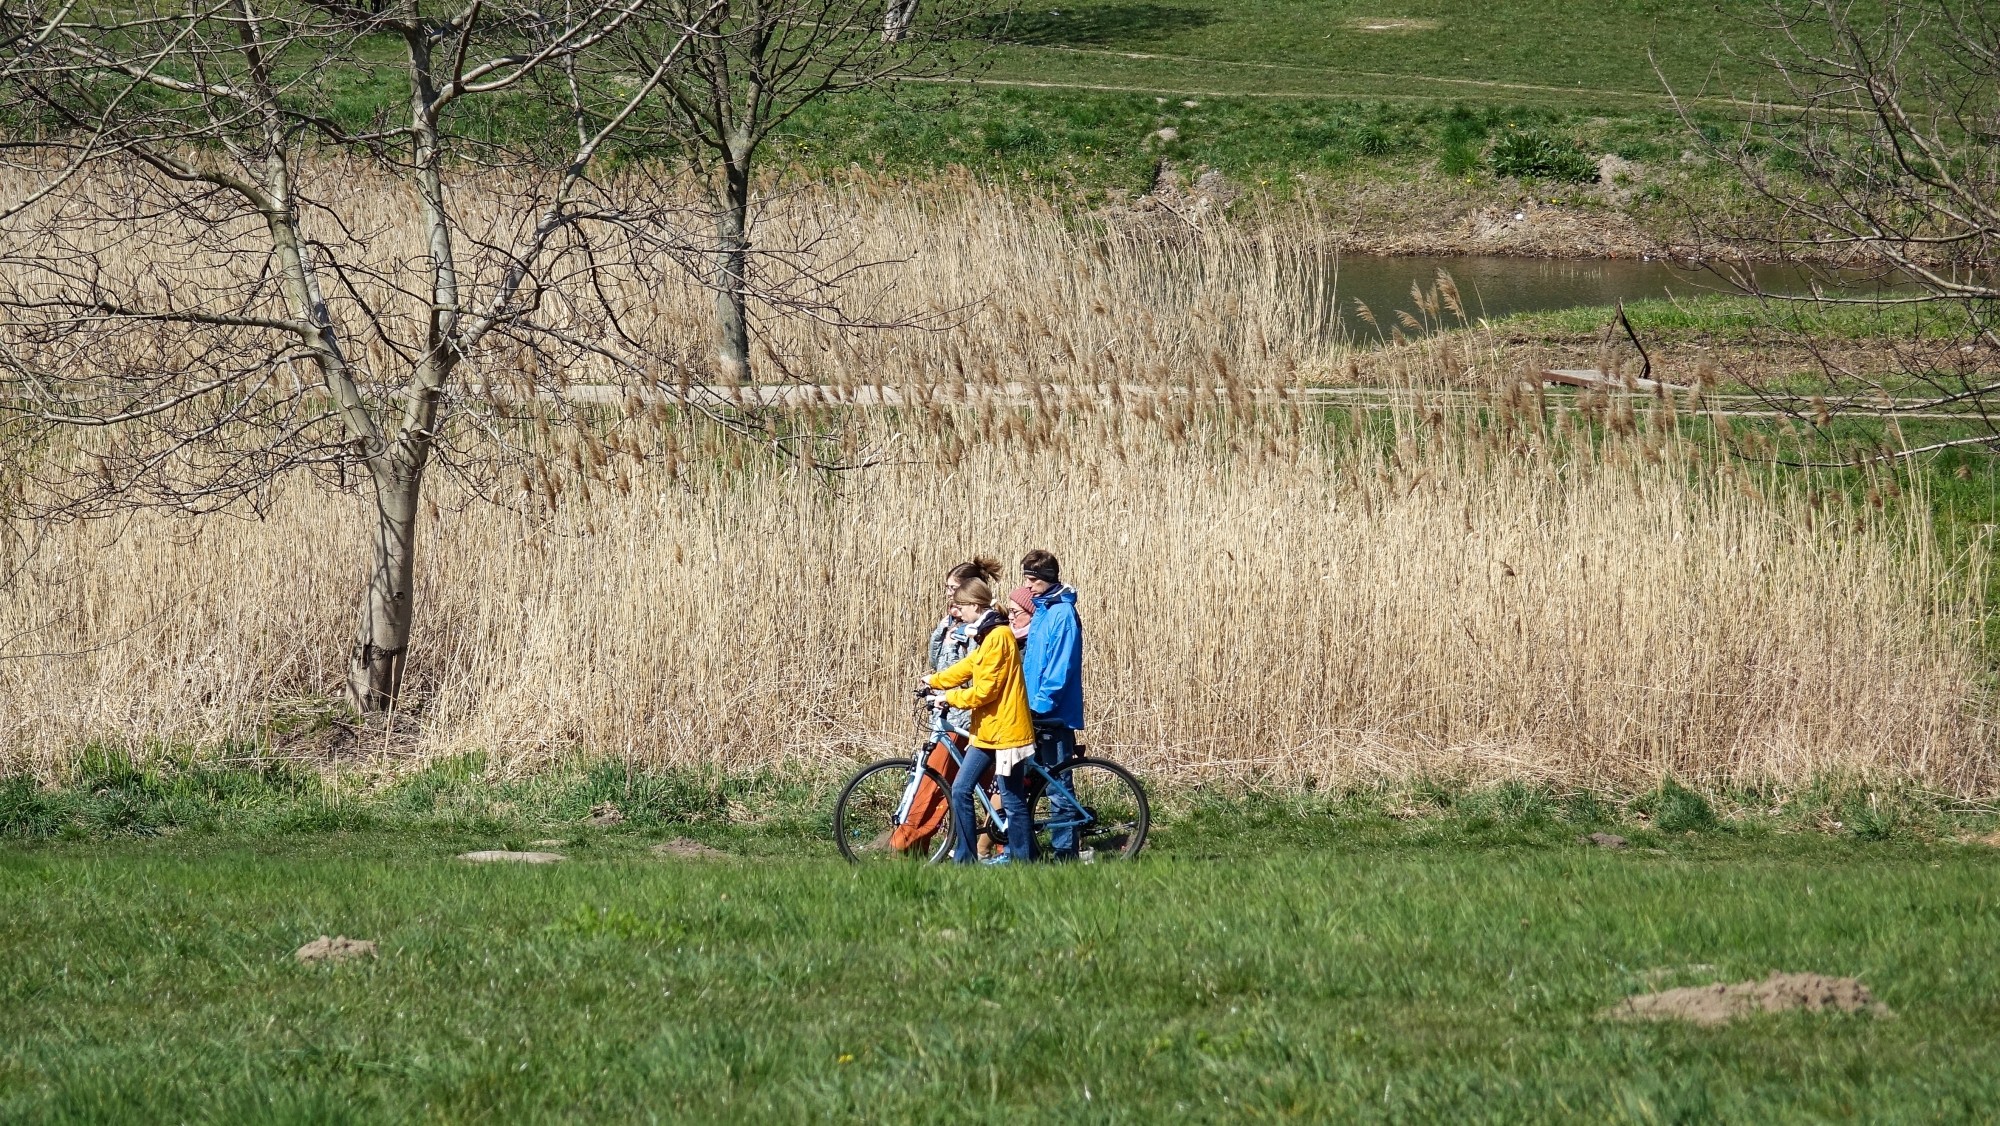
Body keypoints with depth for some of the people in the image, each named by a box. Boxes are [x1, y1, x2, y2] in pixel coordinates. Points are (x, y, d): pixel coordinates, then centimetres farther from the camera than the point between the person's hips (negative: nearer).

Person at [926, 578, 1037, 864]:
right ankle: (965, 856, 11)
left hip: (1004, 730, -10)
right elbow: (968, 667, 29)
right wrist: (935, 681, 30)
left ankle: (1023, 859, 3)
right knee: (960, 790, 7)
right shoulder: (987, 636, 15)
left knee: (1012, 800, -4)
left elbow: (985, 689, -20)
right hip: (986, 730, 10)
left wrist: (950, 698, -10)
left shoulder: (998, 637, -17)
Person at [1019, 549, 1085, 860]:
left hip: (1054, 716, -10)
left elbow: (1061, 668, -19)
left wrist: (1041, 705, -20)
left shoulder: (1062, 614, -13)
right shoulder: (1042, 611, 16)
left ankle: (1064, 853, -4)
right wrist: (1029, 702, 18)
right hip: (1038, 714, 10)